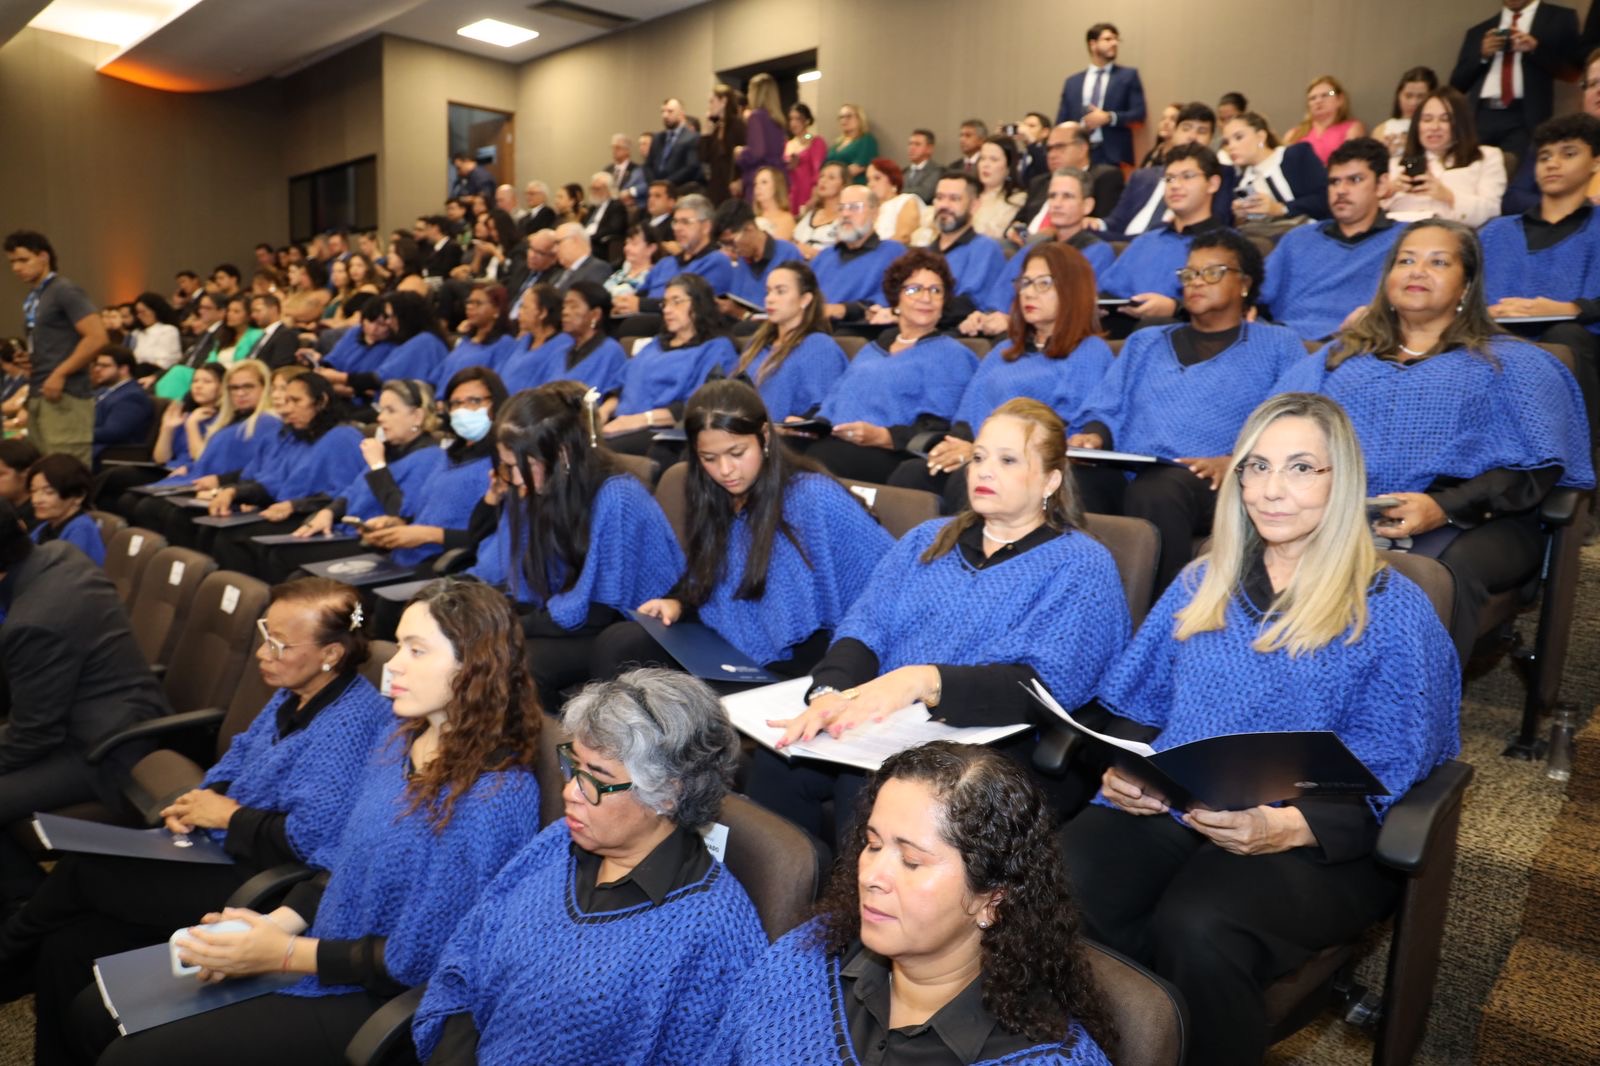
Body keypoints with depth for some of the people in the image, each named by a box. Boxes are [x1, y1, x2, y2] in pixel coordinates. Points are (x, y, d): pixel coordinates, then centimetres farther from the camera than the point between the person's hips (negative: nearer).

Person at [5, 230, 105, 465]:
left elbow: (97, 337, -16)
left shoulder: (65, 291, -7)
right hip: (38, 396, 9)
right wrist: (31, 367, 7)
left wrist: (60, 374, -16)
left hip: (64, 396, -9)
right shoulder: (32, 298, 18)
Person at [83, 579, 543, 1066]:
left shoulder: (493, 797, -27)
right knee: (95, 1010, 11)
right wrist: (275, 924, -3)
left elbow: (416, 959, -22)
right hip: (314, 951, 8)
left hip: (375, 1000, -8)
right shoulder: (403, 739, 1)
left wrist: (283, 954, -16)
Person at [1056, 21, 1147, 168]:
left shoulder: (1128, 75, 11)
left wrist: (1108, 117, -12)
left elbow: (1139, 113, 2)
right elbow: (1061, 123, 12)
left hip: (1113, 156, -2)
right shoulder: (1072, 82, 16)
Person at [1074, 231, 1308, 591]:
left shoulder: (1278, 345, 20)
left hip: (1204, 481, -3)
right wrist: (1094, 435, -2)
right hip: (1123, 473, 3)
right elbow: (1107, 409, 23)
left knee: (1155, 491, -39)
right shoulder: (1145, 342, 33)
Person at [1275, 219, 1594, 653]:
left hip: (1468, 521, -1)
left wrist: (1445, 507, -14)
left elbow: (1536, 468, 4)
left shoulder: (1510, 362, 19)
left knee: (1447, 573, -39)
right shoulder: (1339, 357, 28)